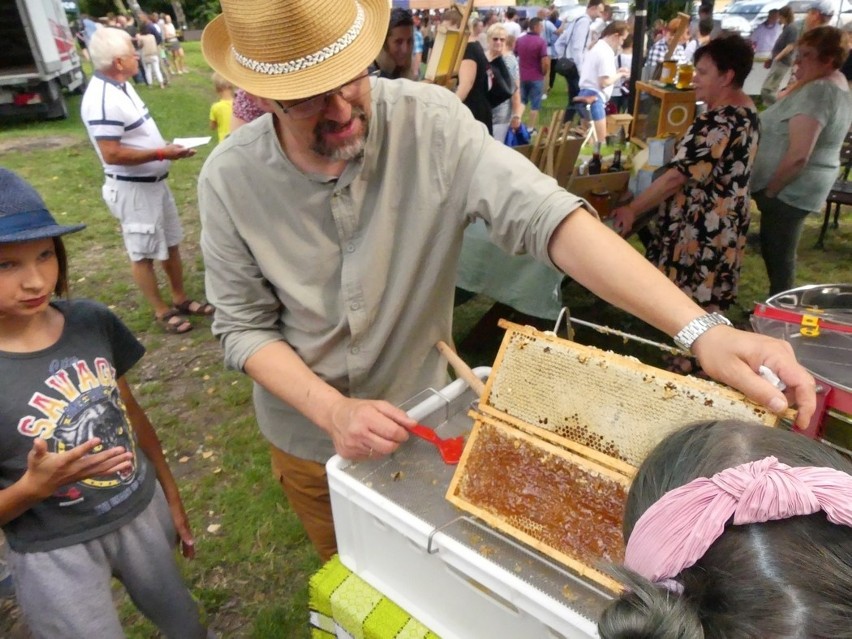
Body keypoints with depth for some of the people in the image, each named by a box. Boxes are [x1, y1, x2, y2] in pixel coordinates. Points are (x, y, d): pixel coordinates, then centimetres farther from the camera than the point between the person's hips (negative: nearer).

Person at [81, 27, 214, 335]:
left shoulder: (121, 86, 8)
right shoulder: (101, 98, -23)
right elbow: (112, 154, -27)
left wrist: (165, 147, 7)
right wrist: (162, 154, -23)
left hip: (154, 181, 10)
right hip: (132, 188, -9)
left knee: (171, 242, 17)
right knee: (144, 253, 6)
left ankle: (180, 298, 32)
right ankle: (162, 310, 19)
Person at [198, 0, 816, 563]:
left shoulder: (430, 123, -23)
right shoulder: (230, 179, -18)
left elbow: (545, 215, -33)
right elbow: (244, 326, -12)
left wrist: (701, 329, -42)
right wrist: (333, 410, -27)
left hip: (421, 416, 0)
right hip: (309, 435, 1)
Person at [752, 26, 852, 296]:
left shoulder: (817, 91, -21)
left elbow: (798, 155, -27)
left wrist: (769, 191, -17)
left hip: (788, 189, -11)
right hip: (802, 187, 11)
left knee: (778, 254, 0)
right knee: (776, 251, 19)